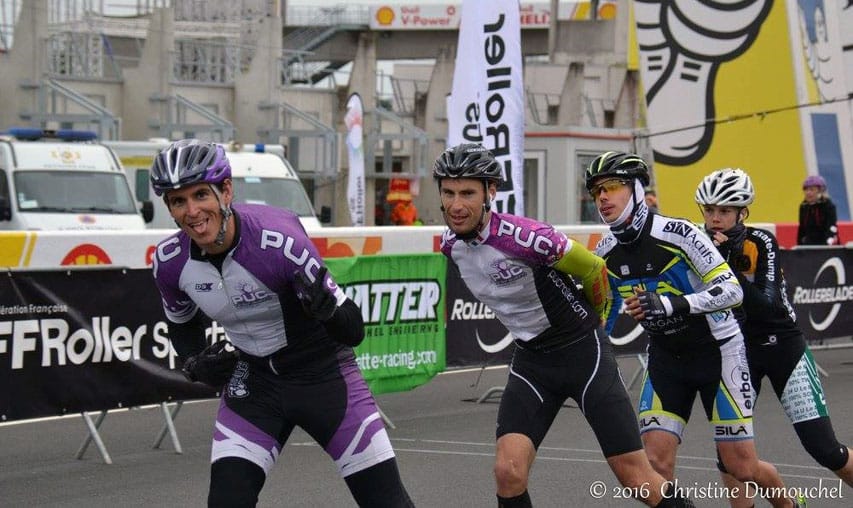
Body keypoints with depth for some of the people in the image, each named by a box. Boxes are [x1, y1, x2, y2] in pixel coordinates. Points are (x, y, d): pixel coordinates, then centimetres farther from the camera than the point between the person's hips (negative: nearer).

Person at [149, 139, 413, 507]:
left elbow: (353, 332, -25)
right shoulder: (170, 262, -13)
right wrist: (194, 364, -8)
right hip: (253, 380, 3)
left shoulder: (278, 239, -28)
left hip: (323, 374, -3)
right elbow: (182, 323, 11)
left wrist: (327, 307, -46)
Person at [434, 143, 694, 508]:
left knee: (636, 476, -3)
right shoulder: (450, 244, -4)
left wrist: (592, 321, 8)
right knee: (508, 471, -14)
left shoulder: (523, 236, -25)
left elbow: (593, 270, -9)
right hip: (530, 361, 5)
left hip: (583, 352, -5)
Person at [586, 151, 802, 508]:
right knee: (656, 461, -12)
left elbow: (732, 291, -27)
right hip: (665, 355, 5)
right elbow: (600, 317, 11)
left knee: (741, 467, -1)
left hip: (716, 349, -5)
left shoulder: (677, 234, -22)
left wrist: (672, 303, -38)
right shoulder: (606, 255, -4)